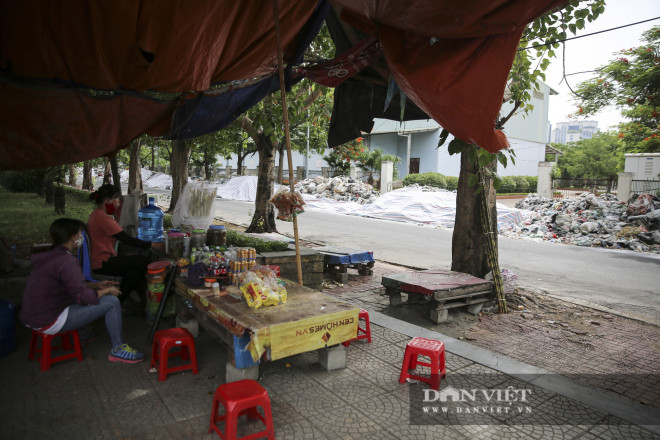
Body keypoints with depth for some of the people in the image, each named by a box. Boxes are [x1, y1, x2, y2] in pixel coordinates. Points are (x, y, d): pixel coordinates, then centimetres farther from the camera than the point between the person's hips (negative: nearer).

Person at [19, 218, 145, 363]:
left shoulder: (50, 256, 8)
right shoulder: (67, 261, -22)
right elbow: (82, 297, -24)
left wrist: (96, 285, 14)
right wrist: (108, 291, -7)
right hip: (49, 323, -10)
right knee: (111, 301, -13)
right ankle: (118, 349, -3)